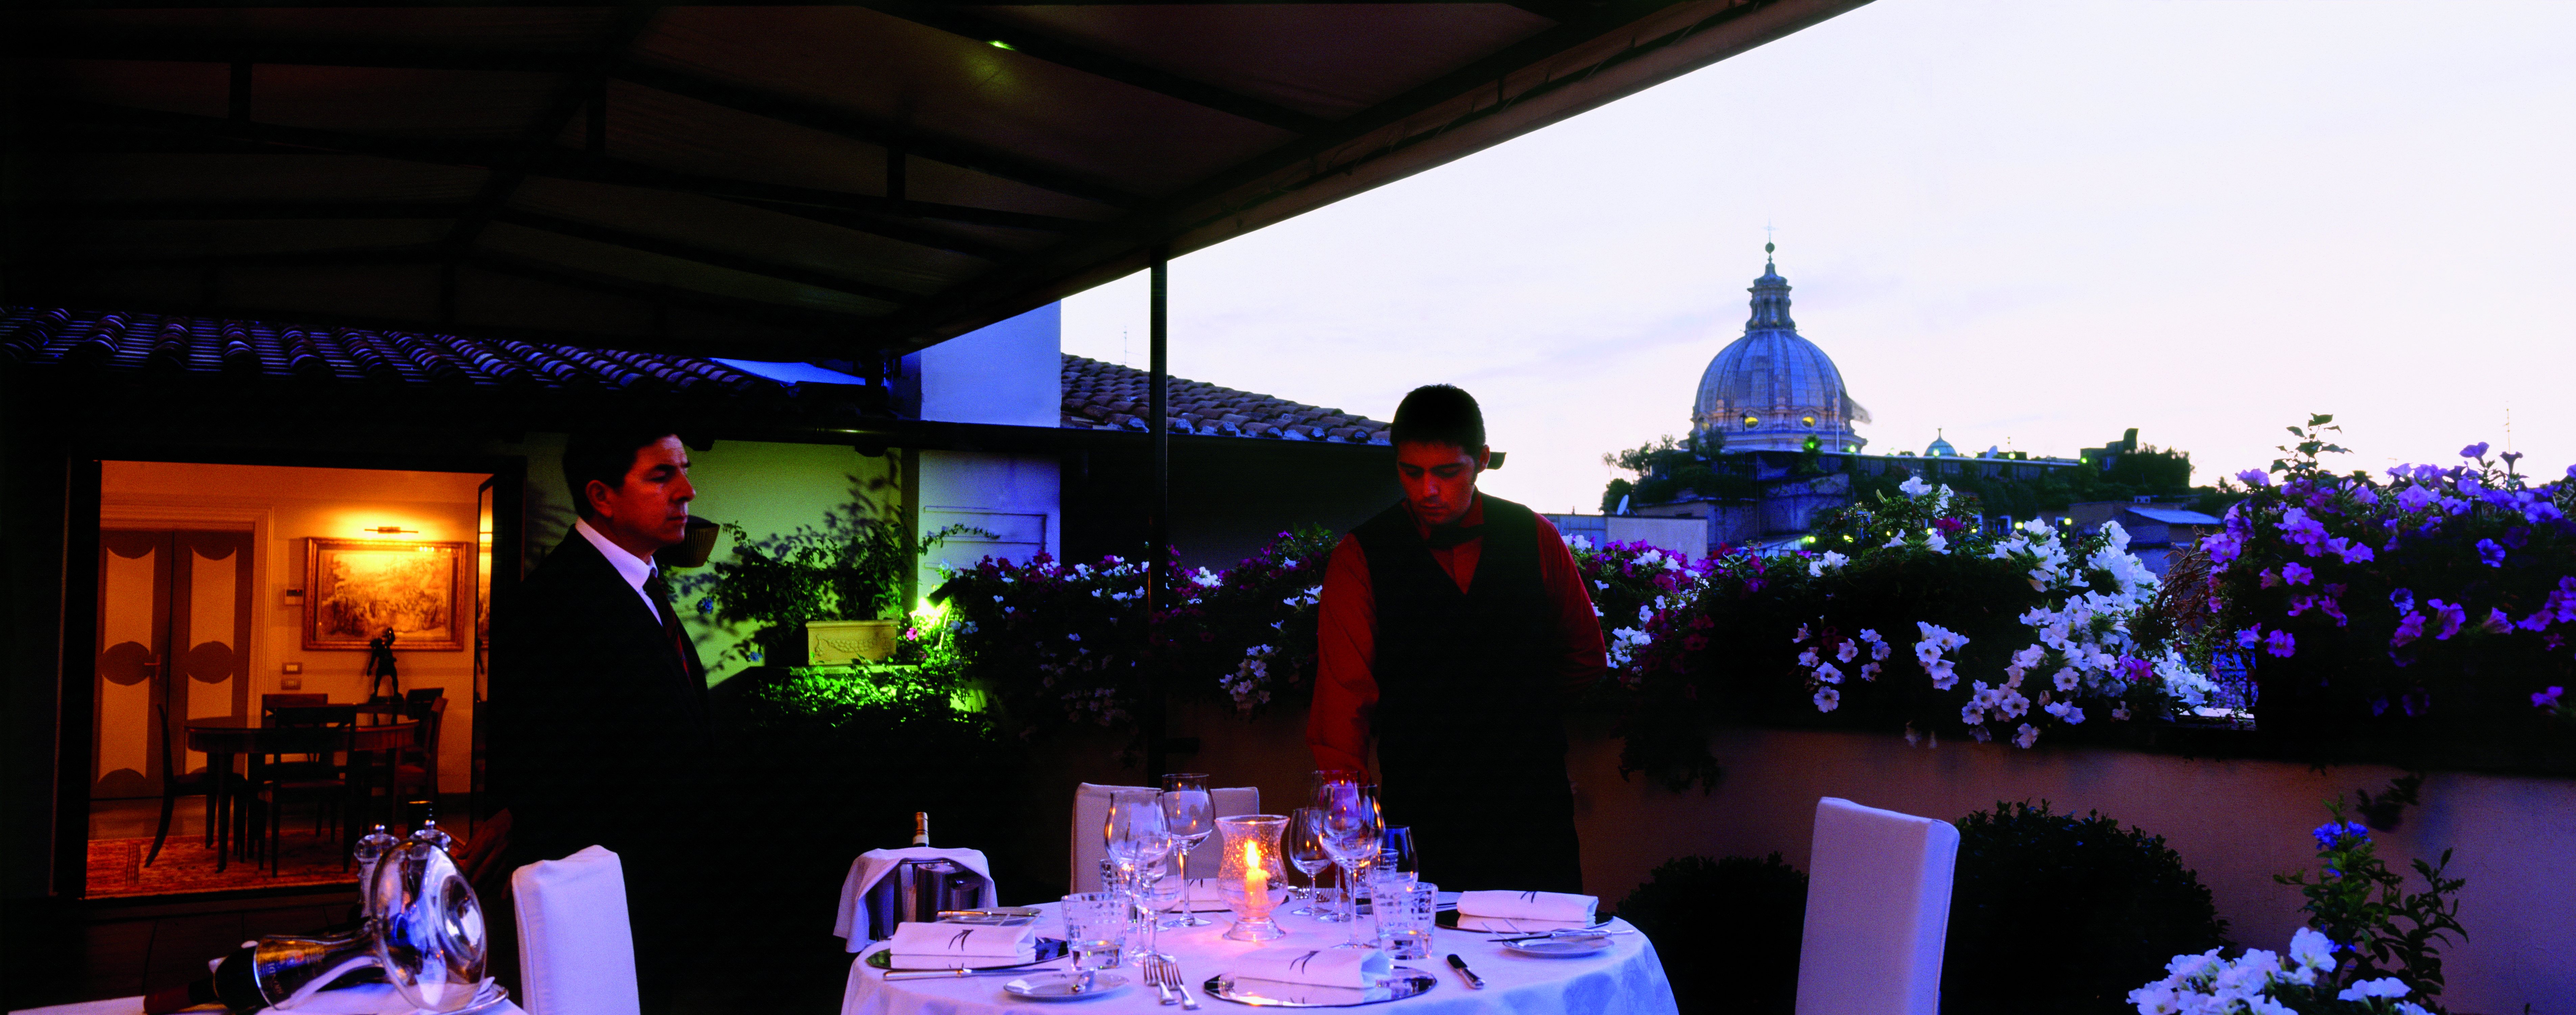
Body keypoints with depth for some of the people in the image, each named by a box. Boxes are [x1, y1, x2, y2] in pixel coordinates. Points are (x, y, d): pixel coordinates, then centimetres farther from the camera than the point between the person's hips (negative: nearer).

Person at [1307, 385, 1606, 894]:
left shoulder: (1534, 537, 3)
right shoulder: (1361, 556, -4)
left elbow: (1584, 655, 16)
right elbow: (1344, 691, -10)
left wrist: (1516, 708, 8)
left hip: (1534, 812, 2)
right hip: (1420, 818, -2)